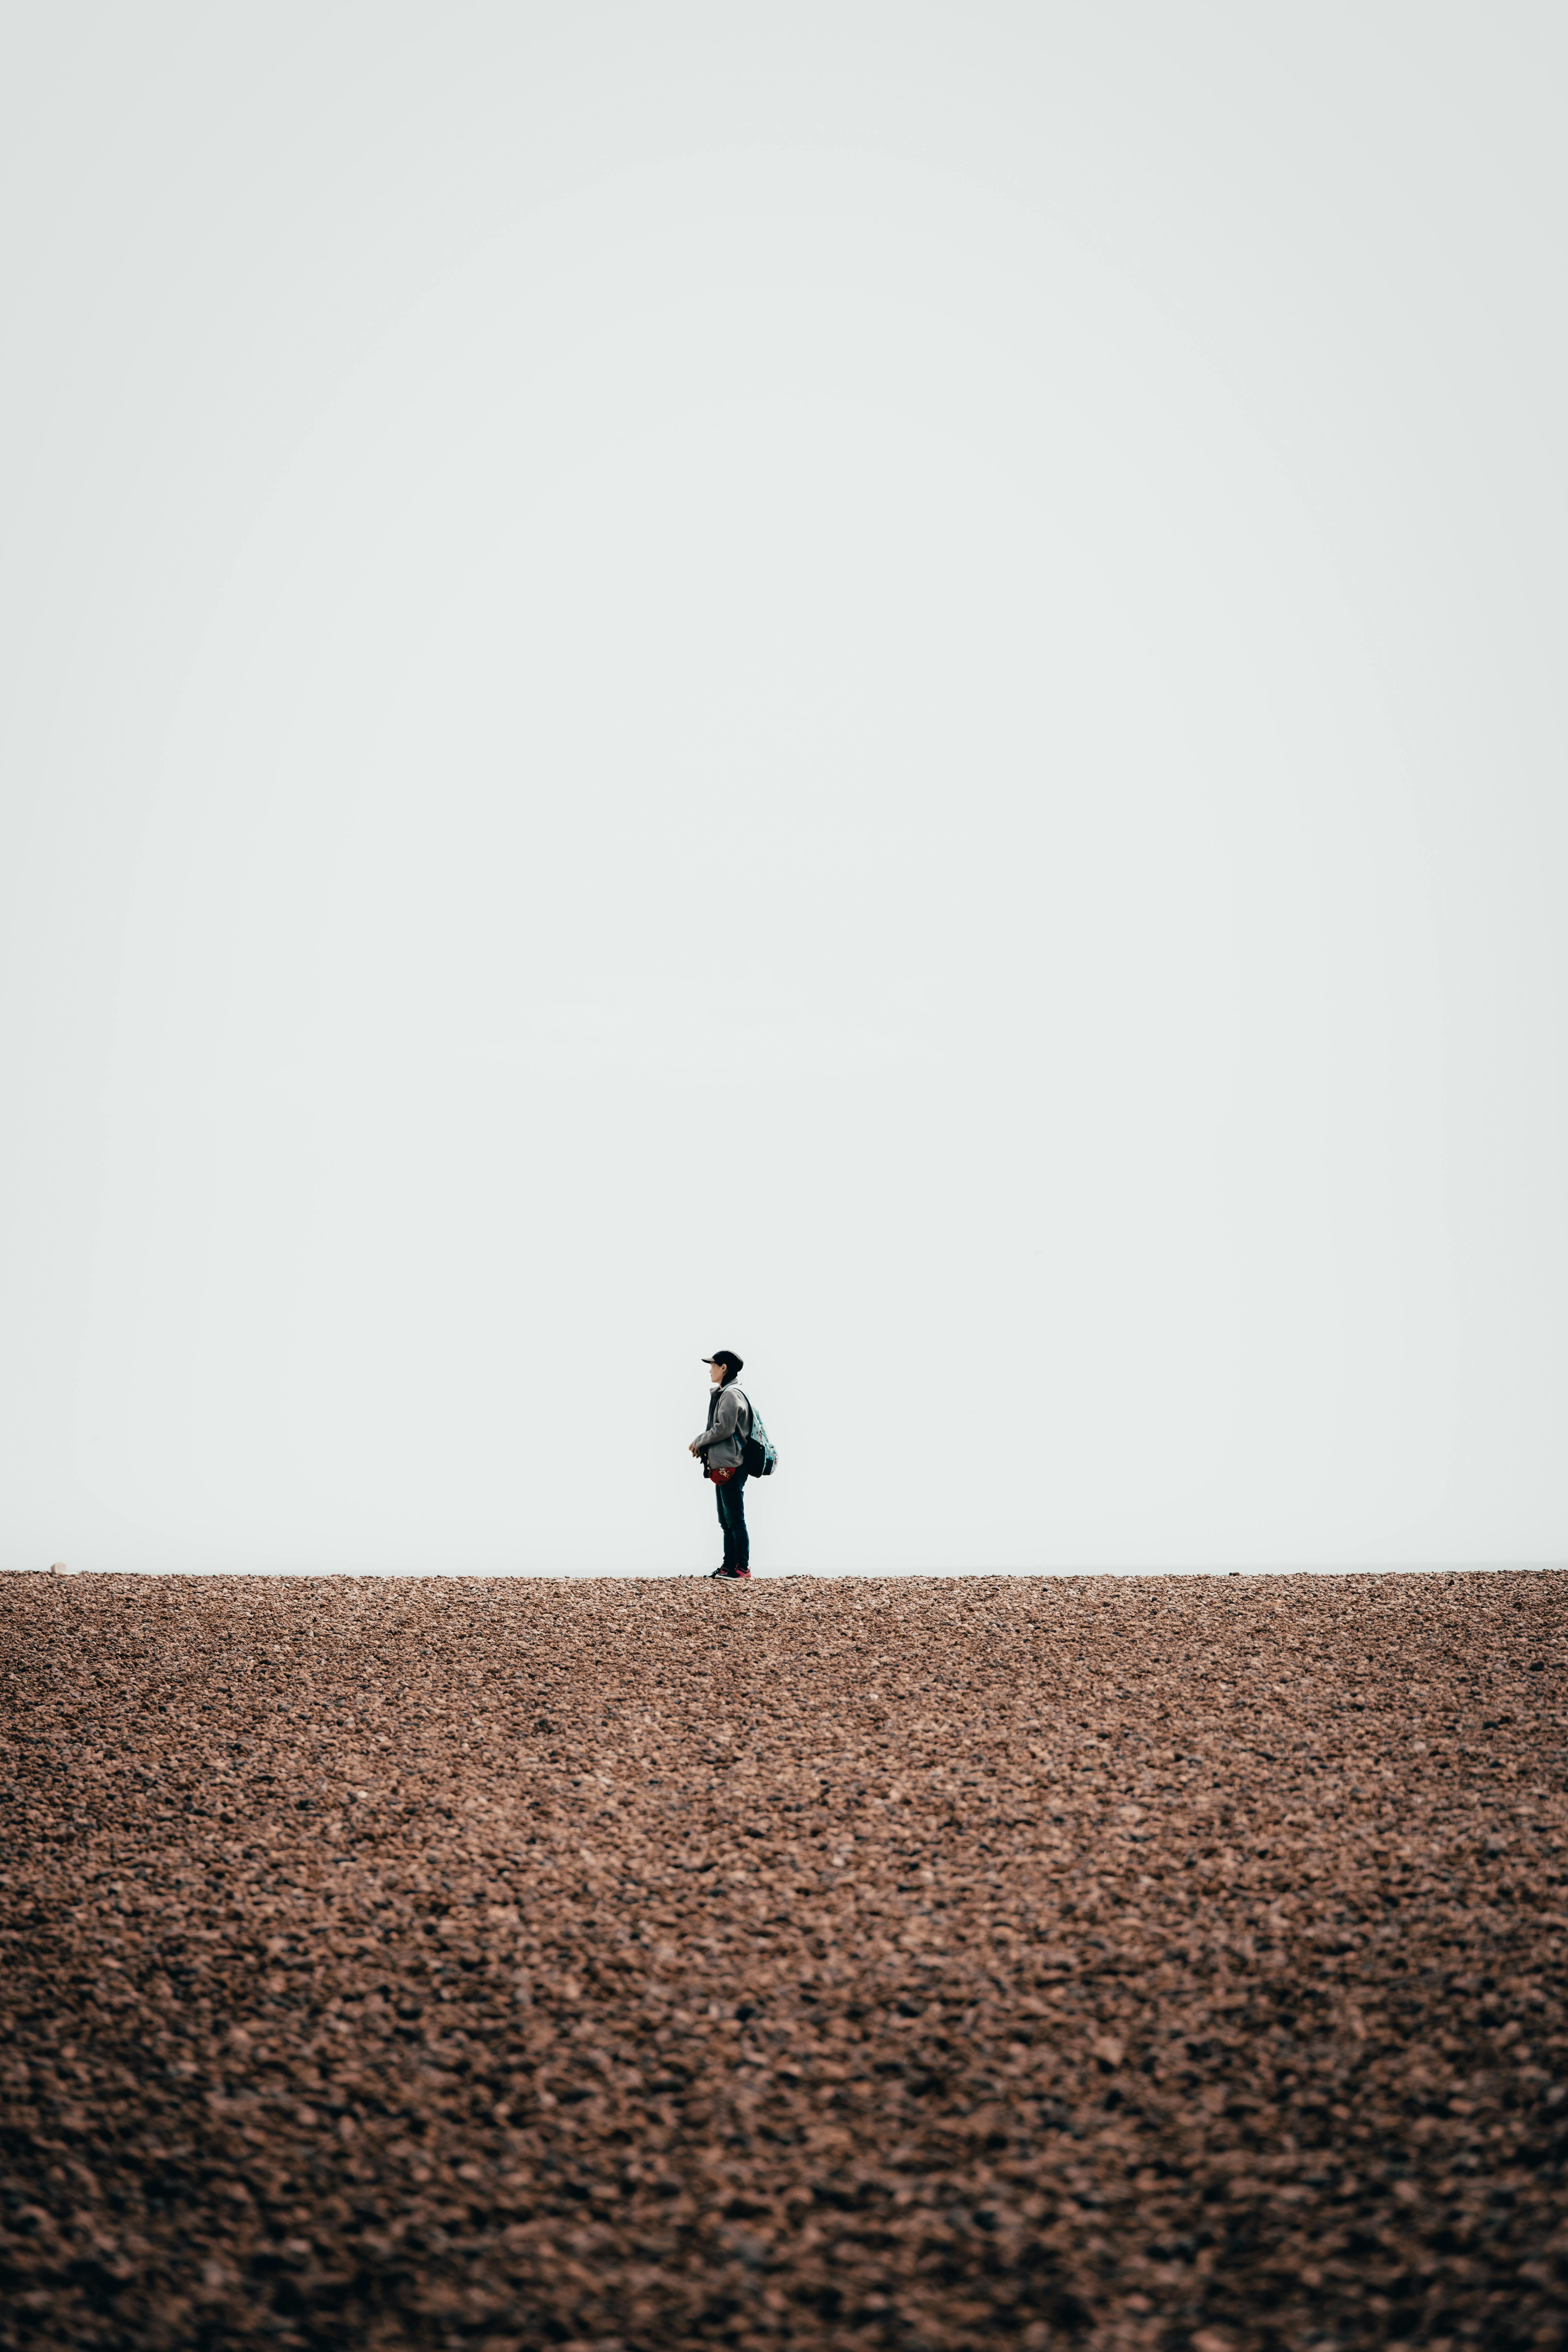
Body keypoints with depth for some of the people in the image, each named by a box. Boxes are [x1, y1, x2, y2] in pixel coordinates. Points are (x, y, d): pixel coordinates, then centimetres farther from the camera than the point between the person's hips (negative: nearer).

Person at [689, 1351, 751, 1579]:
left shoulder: (731, 1394, -13)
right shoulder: (723, 1394, 18)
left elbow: (724, 1429, -19)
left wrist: (698, 1442, -6)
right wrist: (704, 1447, 9)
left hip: (730, 1467, -10)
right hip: (723, 1466, 10)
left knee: (735, 1520, -6)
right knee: (727, 1521, 13)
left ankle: (742, 1567, -2)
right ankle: (729, 1565, 18)